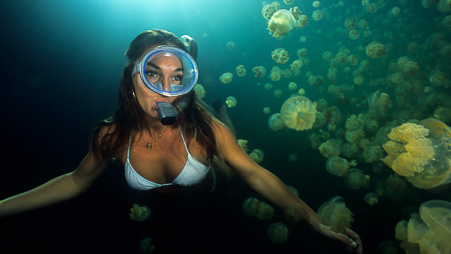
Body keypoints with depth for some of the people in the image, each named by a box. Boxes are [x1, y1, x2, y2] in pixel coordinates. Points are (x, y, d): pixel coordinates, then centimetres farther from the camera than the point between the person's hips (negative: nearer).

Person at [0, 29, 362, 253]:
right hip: (158, 212, 2)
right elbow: (78, 181, -15)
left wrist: (317, 223, -42)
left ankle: (222, 109, 44)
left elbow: (255, 174, -37)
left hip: (211, 194, -1)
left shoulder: (204, 128, -39)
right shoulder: (113, 135, -33)